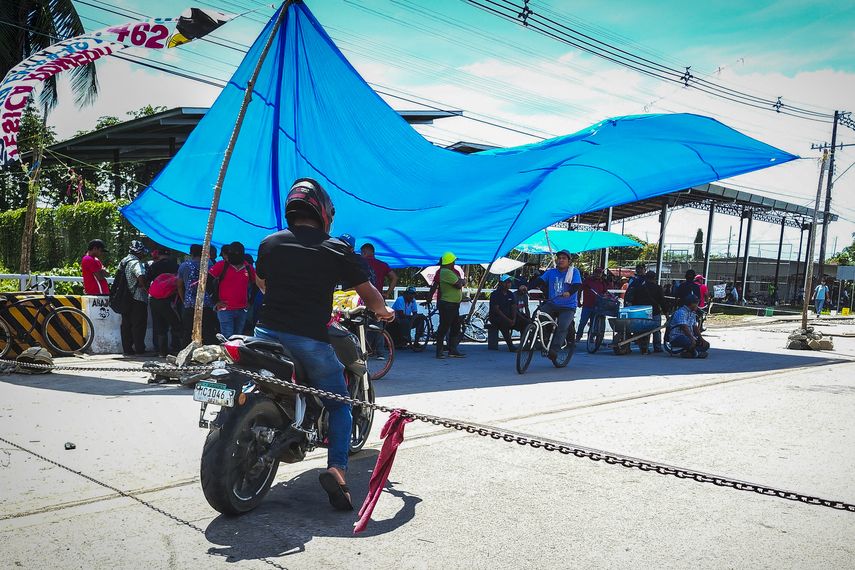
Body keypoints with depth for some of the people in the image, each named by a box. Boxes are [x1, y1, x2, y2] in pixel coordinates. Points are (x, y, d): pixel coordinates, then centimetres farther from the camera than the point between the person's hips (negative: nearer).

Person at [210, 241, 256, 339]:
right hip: (225, 309, -4)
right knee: (228, 339, -8)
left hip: (242, 310, 4)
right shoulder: (222, 265, -5)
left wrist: (250, 301, 11)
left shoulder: (248, 268, 5)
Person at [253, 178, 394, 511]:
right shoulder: (337, 250, 0)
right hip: (310, 339, -3)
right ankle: (337, 468, -8)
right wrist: (383, 312, 27)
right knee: (339, 406, 11)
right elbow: (369, 293, 6)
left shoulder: (269, 243, 10)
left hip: (268, 331, 3)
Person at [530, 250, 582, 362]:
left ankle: (554, 350, -22)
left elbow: (577, 285, -15)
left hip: (568, 307, -3)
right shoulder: (551, 272, 9)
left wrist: (569, 292, -37)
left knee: (562, 327, -24)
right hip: (552, 304, 3)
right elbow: (540, 281, -1)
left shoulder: (574, 272, 1)